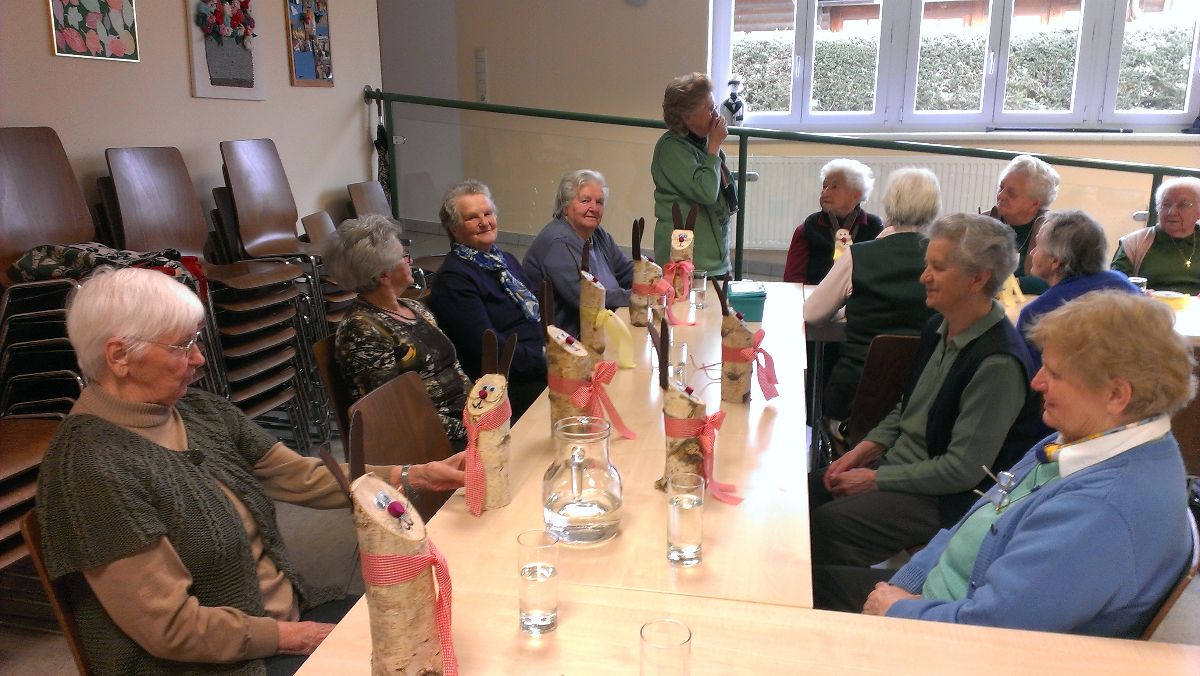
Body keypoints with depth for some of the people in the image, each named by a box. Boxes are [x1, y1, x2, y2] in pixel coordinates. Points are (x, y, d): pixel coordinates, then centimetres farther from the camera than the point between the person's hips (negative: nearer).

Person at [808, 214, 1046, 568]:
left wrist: (876, 479, -17)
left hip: (943, 498, -8)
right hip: (898, 465, 9)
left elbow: (963, 469, -22)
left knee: (826, 523, -22)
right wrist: (866, 449, 3)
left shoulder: (998, 362, -23)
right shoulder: (939, 328, 5)